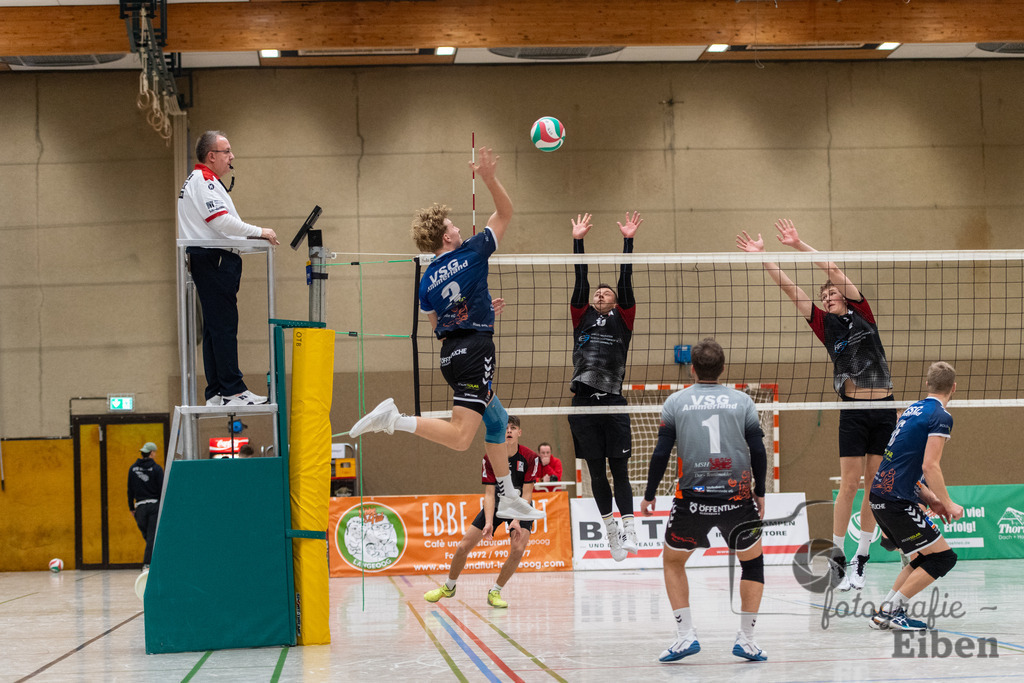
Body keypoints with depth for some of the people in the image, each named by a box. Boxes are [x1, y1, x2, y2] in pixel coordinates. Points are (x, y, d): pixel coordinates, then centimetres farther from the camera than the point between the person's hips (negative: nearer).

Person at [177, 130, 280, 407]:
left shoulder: (203, 180, 25)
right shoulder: (203, 180, -9)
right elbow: (221, 220, -20)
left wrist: (255, 237, 18)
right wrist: (259, 232, -14)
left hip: (211, 261, 11)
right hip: (214, 260, -11)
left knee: (215, 328, 9)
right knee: (223, 325, -12)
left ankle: (216, 393, 10)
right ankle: (232, 390, -14)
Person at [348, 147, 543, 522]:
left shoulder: (427, 280, 11)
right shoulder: (471, 253, -4)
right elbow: (505, 212, 4)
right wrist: (490, 179, -5)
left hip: (451, 353, 8)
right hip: (475, 350, -8)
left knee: (497, 420, 22)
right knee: (460, 437, -16)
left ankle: (508, 499, 24)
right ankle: (395, 419, -29)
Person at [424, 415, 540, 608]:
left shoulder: (530, 458, -20)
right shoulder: (490, 458, -16)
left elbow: (526, 494, -19)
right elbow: (489, 493, -18)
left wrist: (516, 520, -32)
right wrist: (489, 522, -32)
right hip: (495, 505, 2)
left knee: (517, 549, -26)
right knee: (463, 546, -3)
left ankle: (495, 592, -6)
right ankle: (449, 587, 22)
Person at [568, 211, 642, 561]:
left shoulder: (621, 321, 12)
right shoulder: (582, 319, 16)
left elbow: (625, 280, 6)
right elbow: (580, 280, 12)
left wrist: (628, 240, 5)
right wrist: (578, 241, 11)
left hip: (613, 403, -2)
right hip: (583, 402, 2)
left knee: (619, 469, -5)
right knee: (596, 472, 7)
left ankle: (629, 529, -6)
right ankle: (610, 528, 18)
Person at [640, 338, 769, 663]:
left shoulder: (675, 402, 3)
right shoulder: (742, 400, 4)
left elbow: (661, 453, 0)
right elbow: (758, 451, 2)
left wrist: (649, 495, 10)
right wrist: (760, 493, 14)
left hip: (692, 499, 0)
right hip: (737, 498, 0)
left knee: (673, 562, 20)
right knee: (752, 561, 20)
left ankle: (685, 634, 8)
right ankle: (745, 639, 12)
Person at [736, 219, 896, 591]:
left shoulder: (861, 313, 7)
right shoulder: (825, 325, 8)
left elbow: (833, 270, -2)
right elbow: (791, 289, 3)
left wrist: (799, 244, -5)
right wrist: (763, 257, -2)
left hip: (884, 409, 1)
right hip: (853, 410, 0)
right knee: (849, 484, -5)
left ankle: (861, 559, 10)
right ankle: (836, 555, 2)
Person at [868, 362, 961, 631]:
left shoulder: (913, 409, 16)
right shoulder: (940, 416, -10)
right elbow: (930, 466, -18)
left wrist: (931, 500, 20)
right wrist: (948, 505, -9)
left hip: (880, 495, 9)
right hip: (896, 501, -9)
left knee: (925, 558, 17)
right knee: (943, 557, -3)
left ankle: (883, 613, 12)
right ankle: (890, 611, -6)